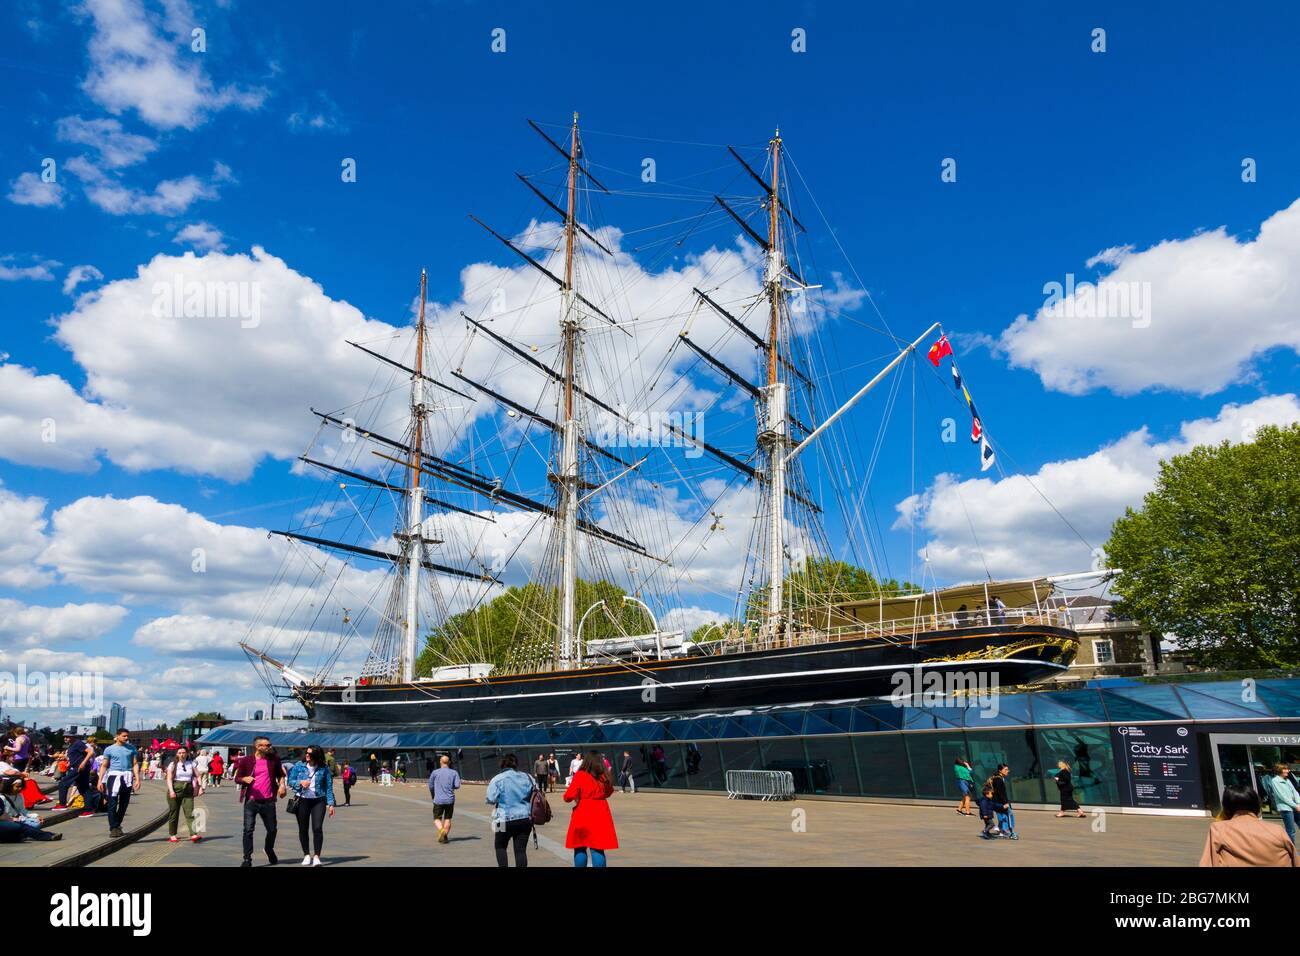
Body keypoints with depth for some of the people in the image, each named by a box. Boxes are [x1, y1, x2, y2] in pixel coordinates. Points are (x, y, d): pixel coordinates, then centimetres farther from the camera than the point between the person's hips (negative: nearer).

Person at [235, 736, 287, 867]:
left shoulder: (273, 758, 6)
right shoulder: (246, 761, -2)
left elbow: (280, 773, 19)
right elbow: (237, 778, 3)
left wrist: (282, 785, 3)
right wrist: (244, 779, -18)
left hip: (268, 801, 2)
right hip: (251, 801, -2)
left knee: (272, 829, 10)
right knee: (248, 829, -7)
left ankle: (270, 851, 35)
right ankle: (247, 858, 3)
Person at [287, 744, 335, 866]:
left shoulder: (324, 768, -2)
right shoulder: (299, 766, 0)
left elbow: (329, 786, 1)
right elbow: (290, 781, 5)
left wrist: (330, 803, -2)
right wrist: (300, 782, -16)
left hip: (318, 801, -2)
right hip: (302, 800, 2)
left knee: (317, 828, -12)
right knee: (303, 829, 9)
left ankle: (316, 856, -5)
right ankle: (306, 855, 25)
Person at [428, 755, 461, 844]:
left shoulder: (435, 772, 0)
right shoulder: (454, 773, 1)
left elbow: (430, 786, 5)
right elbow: (457, 785, -7)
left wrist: (433, 796, 23)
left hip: (438, 800, -1)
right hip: (450, 800, 1)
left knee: (437, 819, 8)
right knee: (448, 819, 14)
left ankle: (441, 829, -19)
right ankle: (445, 836, 7)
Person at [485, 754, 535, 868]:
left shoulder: (497, 779, -8)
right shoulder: (527, 777, 4)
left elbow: (491, 799, -9)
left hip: (506, 820, -3)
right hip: (525, 819, 3)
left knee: (500, 846, 19)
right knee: (521, 850, 5)